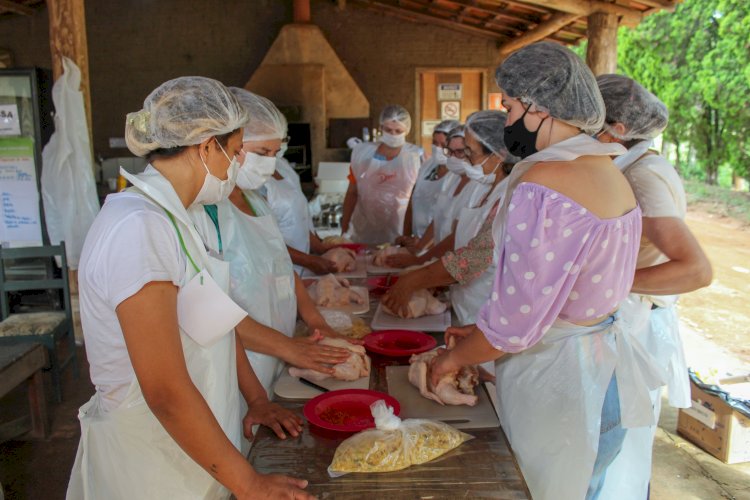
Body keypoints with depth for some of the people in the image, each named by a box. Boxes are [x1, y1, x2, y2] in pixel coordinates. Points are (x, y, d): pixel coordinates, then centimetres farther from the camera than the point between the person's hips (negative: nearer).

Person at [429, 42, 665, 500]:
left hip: (558, 383, -8)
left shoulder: (542, 186, -26)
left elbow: (516, 320, -24)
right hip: (607, 364, 9)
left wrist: (455, 356, -5)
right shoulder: (609, 172, 4)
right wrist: (481, 334, 12)